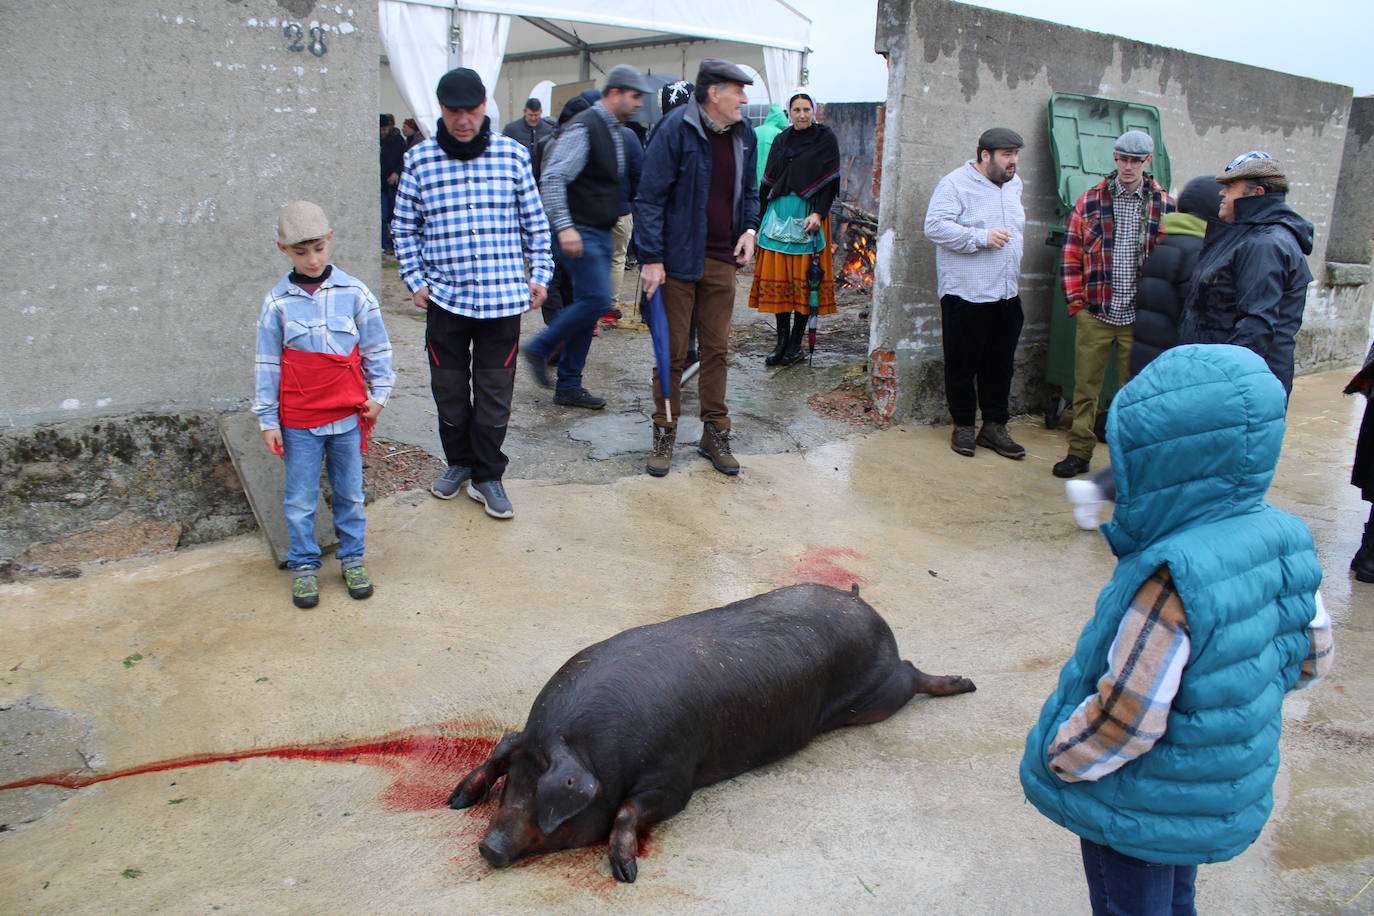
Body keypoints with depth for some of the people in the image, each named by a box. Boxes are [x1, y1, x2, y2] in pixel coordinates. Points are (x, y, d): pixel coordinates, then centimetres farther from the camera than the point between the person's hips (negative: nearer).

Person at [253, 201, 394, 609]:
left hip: (348, 415, 1)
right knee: (299, 500, 8)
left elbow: (377, 348, 7)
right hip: (298, 421, 0)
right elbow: (267, 364, 2)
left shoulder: (354, 292, -3)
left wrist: (378, 393, 3)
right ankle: (303, 567, 23)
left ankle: (353, 560, 29)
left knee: (350, 494, 13)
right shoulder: (277, 302, -3)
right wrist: (268, 420, 2)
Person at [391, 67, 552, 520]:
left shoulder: (513, 155, 2)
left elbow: (535, 221, 10)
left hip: (503, 298, -1)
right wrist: (414, 280, 2)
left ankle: (487, 475, 19)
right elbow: (404, 227, 10)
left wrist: (540, 275, 4)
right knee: (449, 389, 12)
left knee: (495, 393, 5)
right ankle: (459, 462, 33)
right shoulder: (419, 160, 2)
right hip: (445, 297, 1)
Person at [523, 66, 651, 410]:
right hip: (579, 233, -9)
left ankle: (569, 385, 15)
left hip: (601, 234, 9)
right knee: (597, 299, -17)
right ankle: (539, 349, 2)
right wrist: (564, 227, -27)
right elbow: (553, 178, -20)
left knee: (588, 305, 8)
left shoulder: (617, 131, 15)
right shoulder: (583, 128, -13)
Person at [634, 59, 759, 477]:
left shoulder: (743, 135, 8)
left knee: (717, 349, 11)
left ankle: (715, 433, 22)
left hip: (722, 261, 5)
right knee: (672, 352, 3)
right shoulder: (675, 129, -11)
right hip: (678, 260, -5)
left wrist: (749, 228, 2)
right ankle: (664, 434, 17)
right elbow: (650, 196, -12)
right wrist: (651, 258, -16)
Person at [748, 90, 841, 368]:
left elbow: (831, 180, -3)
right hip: (778, 213, 4)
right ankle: (782, 341, 8)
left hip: (808, 215, -4)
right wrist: (759, 218, 12)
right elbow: (767, 181, 16)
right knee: (777, 279, 1)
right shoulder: (781, 140, 15)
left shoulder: (825, 139, 3)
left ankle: (796, 343, 4)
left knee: (803, 279, -3)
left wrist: (818, 213, -16)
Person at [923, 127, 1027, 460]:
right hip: (966, 294, -7)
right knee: (963, 364, 2)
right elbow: (935, 226, -19)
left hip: (1007, 295, 7)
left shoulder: (1013, 184, 14)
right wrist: (981, 237, -21)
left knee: (1001, 364, 9)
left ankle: (994, 426, 19)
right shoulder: (955, 183, -8)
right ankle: (963, 426, 15)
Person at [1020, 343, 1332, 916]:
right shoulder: (1285, 540, -10)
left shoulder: (1171, 578, -35)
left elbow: (1123, 719, -29)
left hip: (1141, 811, -7)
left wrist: (1056, 758, -12)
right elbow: (1312, 659, 5)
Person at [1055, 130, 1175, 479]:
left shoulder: (1165, 206, 2)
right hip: (1094, 315, 1)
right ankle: (1080, 452, 19)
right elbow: (1071, 255, 5)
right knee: (1085, 387, 7)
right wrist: (1076, 301, 0)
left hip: (1139, 317, -1)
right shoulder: (1090, 201, 4)